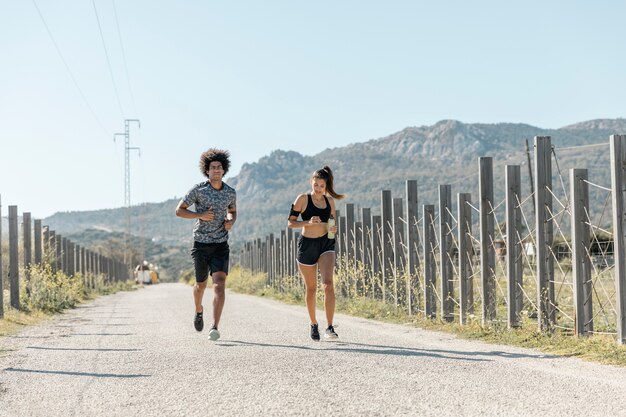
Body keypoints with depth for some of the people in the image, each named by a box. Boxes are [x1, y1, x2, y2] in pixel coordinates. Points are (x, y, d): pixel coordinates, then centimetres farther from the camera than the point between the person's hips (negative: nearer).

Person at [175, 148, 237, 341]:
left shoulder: (230, 193, 2)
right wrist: (200, 215, -18)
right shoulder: (198, 190, -7)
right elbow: (179, 210, -3)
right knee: (201, 284, 15)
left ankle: (215, 328, -23)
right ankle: (199, 311, 48)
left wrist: (231, 221, -1)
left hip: (221, 245, 1)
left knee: (219, 284, -18)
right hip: (201, 244, -1)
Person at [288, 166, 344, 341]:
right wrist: (309, 222, -21)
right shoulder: (303, 199, -5)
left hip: (326, 243, 2)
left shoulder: (330, 201, 6)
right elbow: (290, 222, -5)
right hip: (307, 244, -1)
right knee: (311, 288, 9)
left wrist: (333, 229, -5)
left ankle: (330, 328, -19)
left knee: (328, 284, -17)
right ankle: (313, 324, 29)